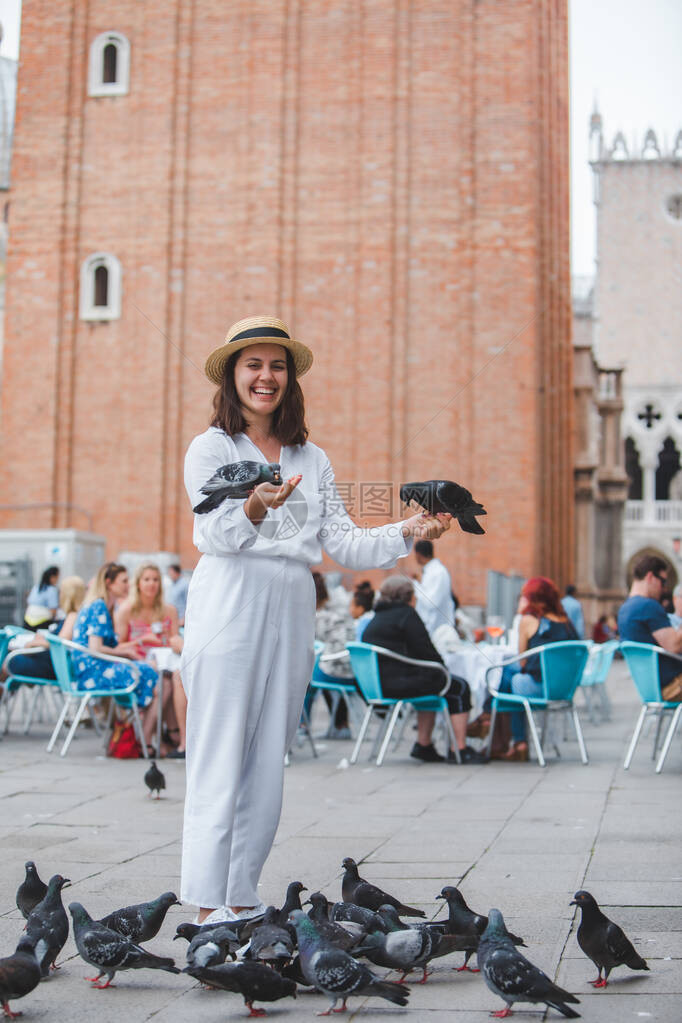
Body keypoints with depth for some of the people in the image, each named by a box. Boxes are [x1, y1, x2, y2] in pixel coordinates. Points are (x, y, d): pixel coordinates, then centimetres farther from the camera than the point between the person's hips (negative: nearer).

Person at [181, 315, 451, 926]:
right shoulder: (211, 449, 4)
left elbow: (342, 542, 10)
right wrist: (254, 509, -32)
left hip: (292, 613, 5)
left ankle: (243, 901, 14)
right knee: (220, 759, -6)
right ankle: (208, 907, -2)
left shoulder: (313, 459, 18)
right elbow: (216, 534, -11)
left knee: (268, 762, 7)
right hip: (231, 606, -5)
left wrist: (407, 533, -5)